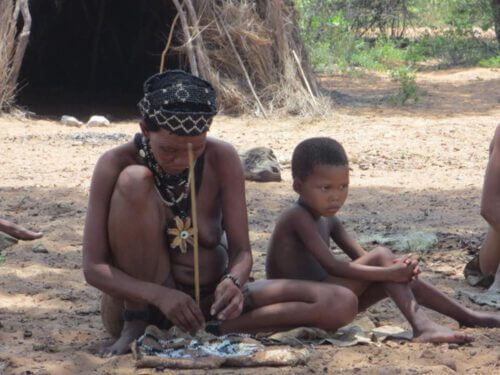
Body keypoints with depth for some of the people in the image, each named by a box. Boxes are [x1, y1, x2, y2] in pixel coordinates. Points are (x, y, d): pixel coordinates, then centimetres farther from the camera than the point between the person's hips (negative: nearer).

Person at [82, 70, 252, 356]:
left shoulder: (222, 159, -13)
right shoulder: (116, 164, -19)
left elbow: (241, 251, -12)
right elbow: (93, 267, -21)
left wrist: (233, 281, -37)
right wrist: (159, 295, -38)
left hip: (200, 298, 3)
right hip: (134, 297, -3)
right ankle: (136, 325, -18)